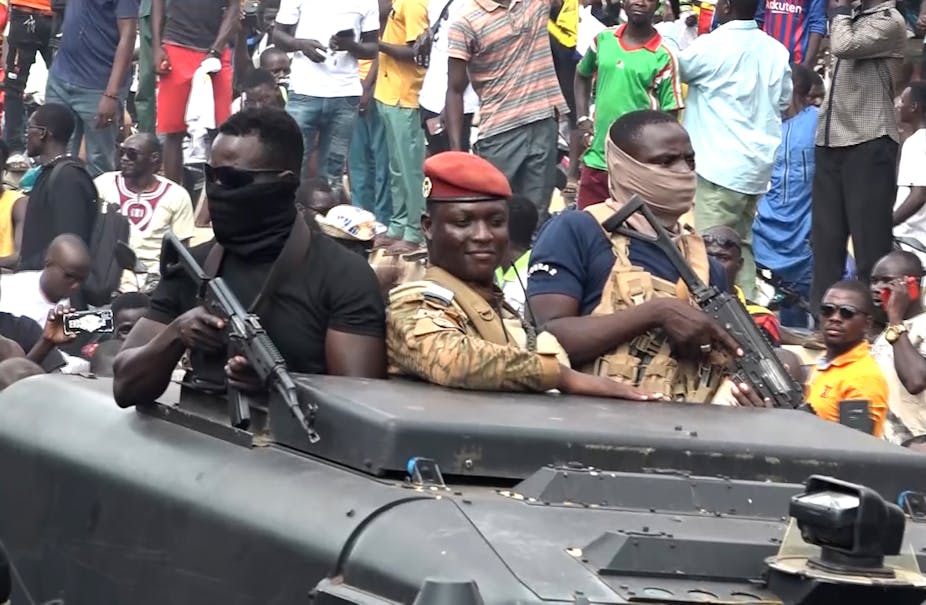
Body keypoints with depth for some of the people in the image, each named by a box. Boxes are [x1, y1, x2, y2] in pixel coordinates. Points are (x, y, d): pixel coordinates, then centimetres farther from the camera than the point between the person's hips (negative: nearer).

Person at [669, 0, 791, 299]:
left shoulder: (711, 46, -13)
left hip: (718, 165, -8)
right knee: (740, 246, 15)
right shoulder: (776, 50, 6)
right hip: (756, 164, 8)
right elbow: (784, 100, 16)